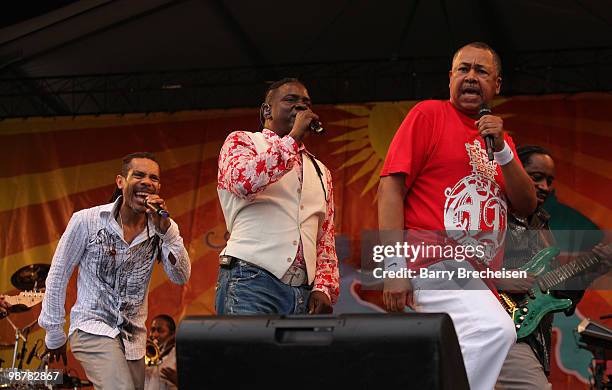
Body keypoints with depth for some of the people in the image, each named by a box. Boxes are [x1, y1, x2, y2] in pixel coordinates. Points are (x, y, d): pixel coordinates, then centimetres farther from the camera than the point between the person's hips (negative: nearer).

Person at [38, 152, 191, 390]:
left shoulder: (162, 228, 0)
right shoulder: (87, 221, -7)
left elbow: (181, 277, -11)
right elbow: (57, 276, 1)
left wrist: (165, 228, -23)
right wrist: (54, 334, 4)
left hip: (134, 340, 5)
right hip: (92, 329, -5)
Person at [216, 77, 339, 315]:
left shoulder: (320, 171, 27)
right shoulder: (241, 141, 12)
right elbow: (244, 181, -13)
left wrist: (324, 288, 5)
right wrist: (293, 137, -5)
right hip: (251, 280, -5)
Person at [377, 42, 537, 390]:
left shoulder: (501, 138, 21)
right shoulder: (429, 114, 2)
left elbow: (527, 205, 12)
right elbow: (391, 185, -6)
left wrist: (502, 150, -4)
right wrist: (395, 267, -16)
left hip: (479, 279, 7)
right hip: (435, 262, -7)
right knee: (496, 329, -31)